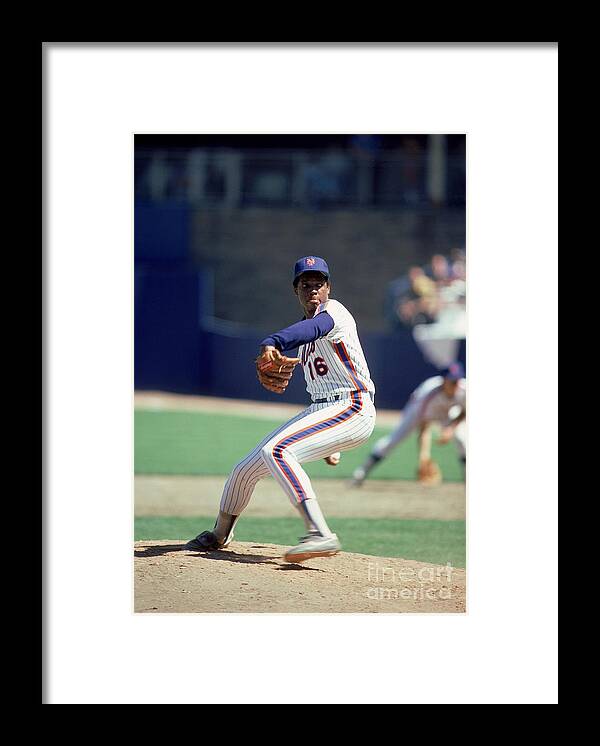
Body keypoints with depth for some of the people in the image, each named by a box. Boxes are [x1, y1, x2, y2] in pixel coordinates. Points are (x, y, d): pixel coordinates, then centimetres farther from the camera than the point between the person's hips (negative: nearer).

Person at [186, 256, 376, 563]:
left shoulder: (334, 311, -11)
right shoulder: (306, 326, 17)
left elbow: (315, 328, -35)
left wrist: (272, 343, -56)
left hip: (352, 409, -9)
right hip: (320, 410, 9)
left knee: (276, 449, -32)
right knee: (246, 468, 10)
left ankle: (320, 535, -41)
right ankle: (219, 534, 36)